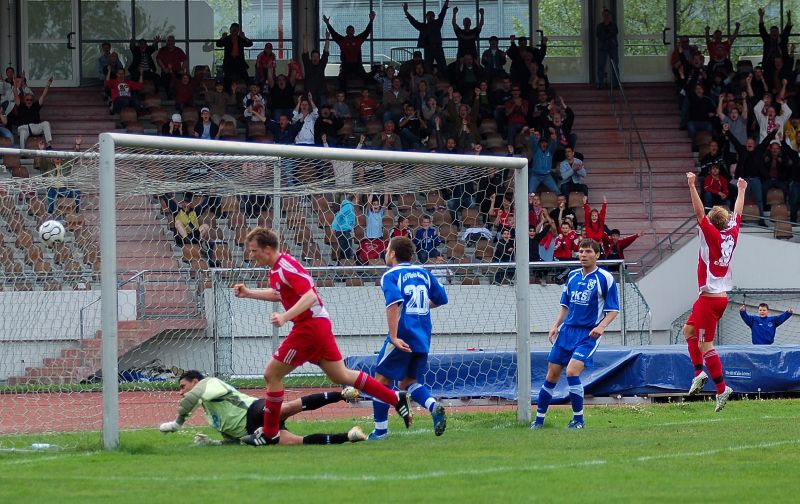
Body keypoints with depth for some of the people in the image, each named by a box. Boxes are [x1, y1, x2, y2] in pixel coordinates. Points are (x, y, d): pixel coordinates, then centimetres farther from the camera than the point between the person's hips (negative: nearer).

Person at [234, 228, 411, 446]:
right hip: (319, 324, 10)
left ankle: (270, 433, 3)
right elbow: (279, 294, 30)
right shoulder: (277, 268, 11)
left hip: (309, 327, -10)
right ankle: (396, 399, 17)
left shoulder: (286, 268, -19)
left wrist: (285, 317, -36)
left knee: (272, 374, -4)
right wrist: (248, 293, 23)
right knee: (341, 376, 15)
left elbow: (310, 296, -28)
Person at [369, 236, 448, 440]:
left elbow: (394, 304, -21)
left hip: (402, 338, -6)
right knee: (408, 382, 17)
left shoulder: (390, 276, -6)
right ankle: (434, 406, -10)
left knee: (381, 379, 6)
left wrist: (394, 337, -24)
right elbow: (441, 299, 16)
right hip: (423, 338, 6)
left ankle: (380, 429, 5)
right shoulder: (424, 273, 12)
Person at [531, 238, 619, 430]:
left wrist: (601, 326, -19)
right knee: (551, 375, 3)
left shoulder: (605, 278, -5)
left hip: (588, 334, -6)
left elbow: (613, 310, -4)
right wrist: (556, 325, 8)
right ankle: (539, 419, 13)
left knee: (572, 371, -21)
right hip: (567, 330, 6)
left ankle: (578, 419, -8)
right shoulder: (572, 276, 12)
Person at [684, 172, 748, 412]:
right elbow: (737, 213, 21)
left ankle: (721, 388, -9)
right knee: (689, 330, 21)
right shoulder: (731, 235, 5)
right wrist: (741, 190, 34)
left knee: (705, 345, -7)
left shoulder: (713, 236, -13)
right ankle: (699, 372, 14)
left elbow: (699, 213, -21)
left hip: (710, 298, -9)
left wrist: (692, 186, -23)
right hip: (720, 296, 9)